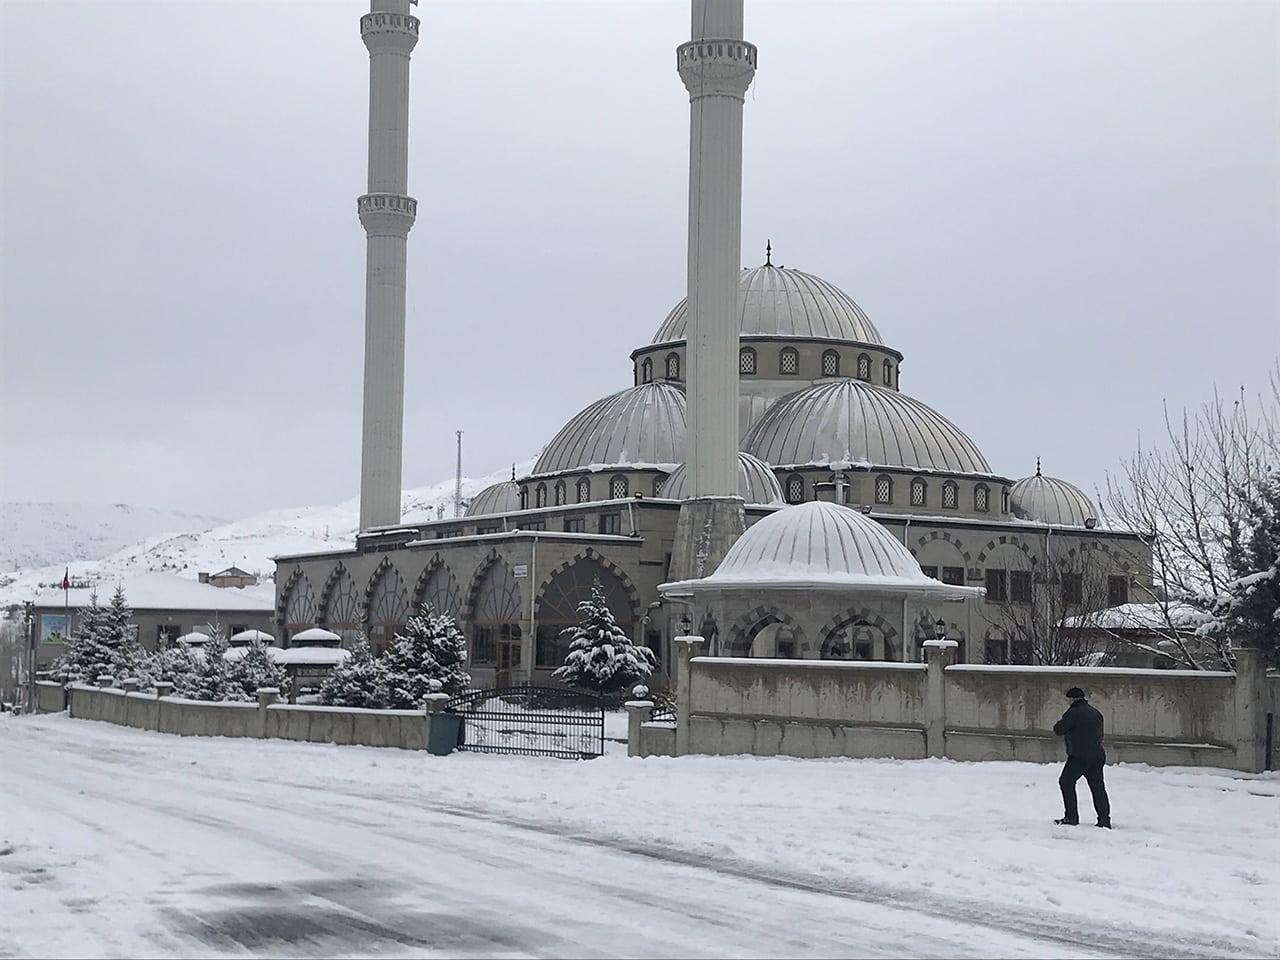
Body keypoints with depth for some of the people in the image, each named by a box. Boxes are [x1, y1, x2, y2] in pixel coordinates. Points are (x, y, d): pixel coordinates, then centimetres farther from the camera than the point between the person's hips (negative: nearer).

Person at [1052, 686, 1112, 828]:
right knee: (1098, 787, 11)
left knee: (1066, 782, 4)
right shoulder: (1095, 712, 13)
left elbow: (1058, 729, -11)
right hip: (1097, 755, 7)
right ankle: (1105, 819, 10)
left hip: (1079, 756, -7)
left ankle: (1071, 817, -1)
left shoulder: (1074, 712, -13)